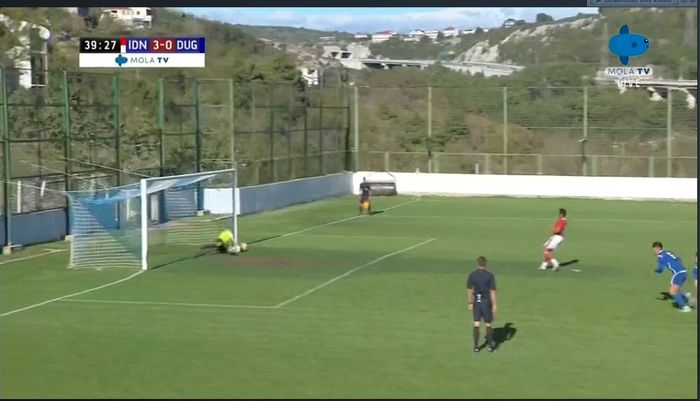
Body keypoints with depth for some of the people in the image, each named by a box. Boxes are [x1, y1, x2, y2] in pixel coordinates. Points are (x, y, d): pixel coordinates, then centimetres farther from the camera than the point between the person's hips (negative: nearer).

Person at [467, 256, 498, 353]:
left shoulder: (472, 275, -2)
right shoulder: (490, 275, -9)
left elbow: (469, 290, 2)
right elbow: (492, 291, -10)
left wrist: (470, 303, 11)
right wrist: (494, 305, -4)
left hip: (476, 302, 2)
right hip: (486, 302, -2)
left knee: (476, 324, 7)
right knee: (488, 324, 10)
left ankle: (476, 346, 9)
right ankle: (490, 345, 17)